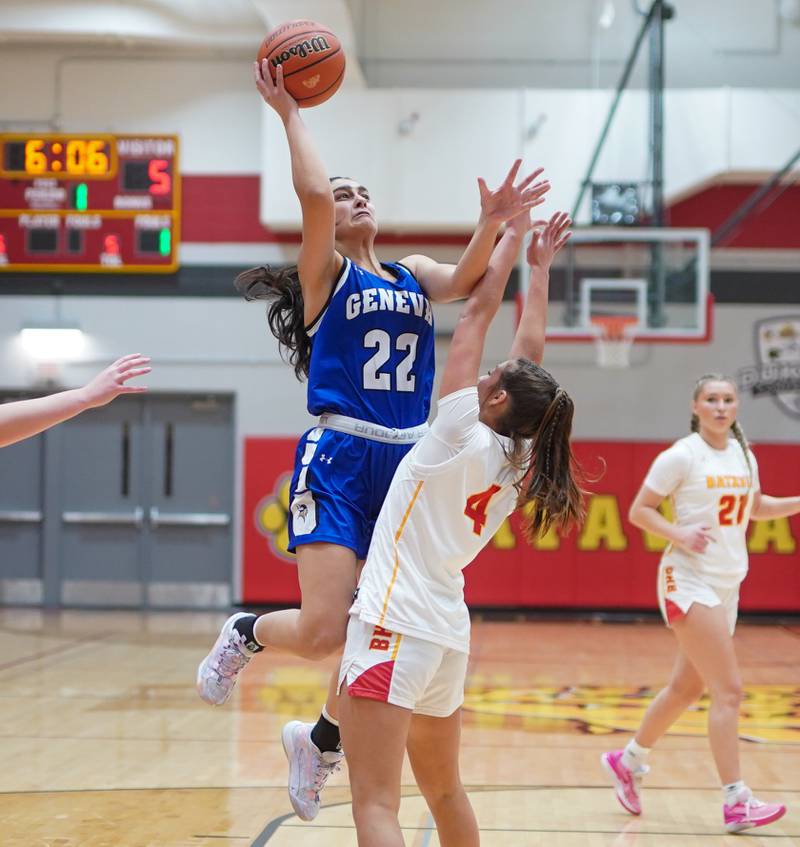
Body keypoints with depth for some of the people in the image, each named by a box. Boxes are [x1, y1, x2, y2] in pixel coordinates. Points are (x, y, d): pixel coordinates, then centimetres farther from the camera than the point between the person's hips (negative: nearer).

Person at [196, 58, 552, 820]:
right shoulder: (323, 271, 3)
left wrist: (492, 223, -20)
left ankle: (320, 740, 28)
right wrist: (289, 112, -8)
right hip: (340, 459, -5)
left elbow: (463, 281, -4)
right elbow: (313, 194, -16)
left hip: (408, 463, 5)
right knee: (323, 631, -15)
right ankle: (243, 633, 18)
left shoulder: (412, 272, 18)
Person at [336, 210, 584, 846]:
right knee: (445, 792, 23)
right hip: (449, 634, 8)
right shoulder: (519, 461, 7)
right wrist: (541, 267, 24)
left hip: (394, 626, -8)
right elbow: (531, 355, 18)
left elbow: (477, 312, -4)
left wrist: (514, 235, 4)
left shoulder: (462, 436, -10)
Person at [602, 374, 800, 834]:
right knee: (729, 690, -12)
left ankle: (628, 761, 34)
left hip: (728, 584, 7)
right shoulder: (681, 456, -10)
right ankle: (736, 802, -8)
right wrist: (679, 533, -23)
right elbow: (639, 511, -7)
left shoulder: (744, 455, 9)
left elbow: (755, 507, 25)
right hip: (691, 581, -7)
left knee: (687, 688, 16)